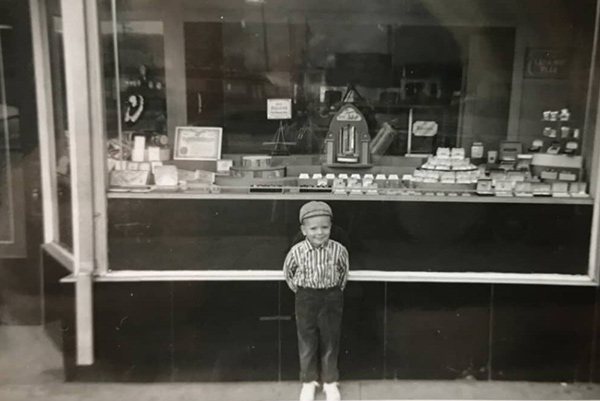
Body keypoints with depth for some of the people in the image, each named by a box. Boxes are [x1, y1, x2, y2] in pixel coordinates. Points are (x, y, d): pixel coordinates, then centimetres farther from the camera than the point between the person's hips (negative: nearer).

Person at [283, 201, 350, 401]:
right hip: (306, 299, 0)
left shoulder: (338, 250, -14)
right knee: (307, 342, 12)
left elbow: (344, 271, 6)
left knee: (330, 342, 13)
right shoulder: (297, 251, -16)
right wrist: (300, 292, 6)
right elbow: (288, 273, 3)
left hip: (332, 299, 0)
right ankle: (308, 382, 32)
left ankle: (330, 382, 32)